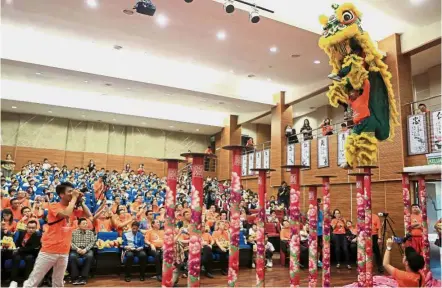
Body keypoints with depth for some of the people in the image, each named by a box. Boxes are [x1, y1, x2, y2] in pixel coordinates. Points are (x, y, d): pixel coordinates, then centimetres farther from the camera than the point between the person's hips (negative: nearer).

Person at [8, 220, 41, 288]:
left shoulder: (38, 236, -13)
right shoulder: (22, 232, 5)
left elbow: (32, 248, -18)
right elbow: (17, 242, 19)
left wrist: (20, 249, -19)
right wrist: (18, 248, -3)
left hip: (31, 254, -4)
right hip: (20, 252, 4)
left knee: (29, 258, -37)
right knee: (16, 257, -31)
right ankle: (14, 281, -31)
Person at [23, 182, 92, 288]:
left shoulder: (73, 209, 10)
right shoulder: (54, 206, -8)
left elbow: (89, 215, 8)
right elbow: (66, 214, -27)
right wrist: (74, 198, -16)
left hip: (64, 251, 6)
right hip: (49, 250, -5)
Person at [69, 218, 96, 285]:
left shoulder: (90, 233, 14)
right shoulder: (73, 232, 12)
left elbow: (92, 242, 4)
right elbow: (70, 242, 2)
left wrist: (85, 249, -14)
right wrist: (77, 248, -15)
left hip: (86, 250, 0)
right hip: (75, 250, 0)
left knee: (90, 256, -34)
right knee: (72, 256, -34)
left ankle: (83, 277, -27)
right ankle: (75, 277, -25)